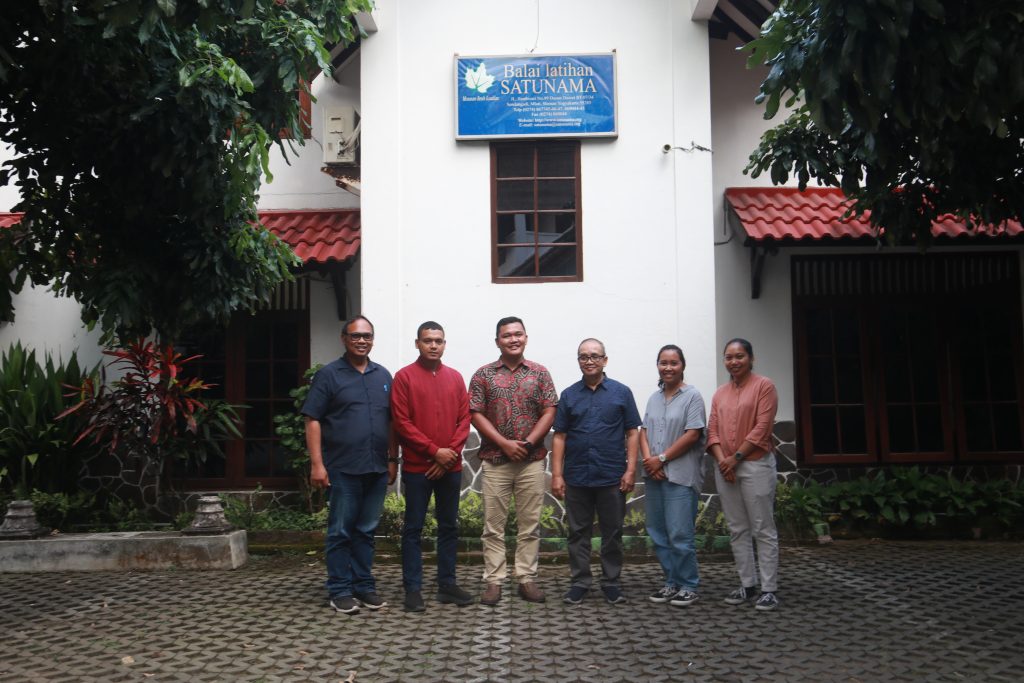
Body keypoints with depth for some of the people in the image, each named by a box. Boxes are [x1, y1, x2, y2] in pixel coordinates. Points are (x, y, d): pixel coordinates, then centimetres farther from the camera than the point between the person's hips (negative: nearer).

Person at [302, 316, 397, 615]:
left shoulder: (383, 376, 13)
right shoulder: (328, 374, -1)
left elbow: (392, 422, 16)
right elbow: (313, 420, -5)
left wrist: (393, 459, 12)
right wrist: (317, 464, -12)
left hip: (377, 468, 4)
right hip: (343, 468, -4)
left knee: (366, 530, 11)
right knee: (341, 531, 2)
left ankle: (364, 585, 20)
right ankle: (340, 590, 10)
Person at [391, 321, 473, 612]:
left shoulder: (455, 377, 9)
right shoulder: (404, 377, -3)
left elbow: (464, 419, 6)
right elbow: (402, 422, -9)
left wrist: (451, 453, -8)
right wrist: (435, 451, -13)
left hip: (451, 467, 4)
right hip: (417, 467, -4)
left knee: (449, 526, 10)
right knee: (413, 528, 1)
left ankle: (447, 584, 19)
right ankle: (413, 589, 7)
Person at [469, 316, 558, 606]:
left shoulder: (540, 373, 6)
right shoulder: (483, 375, 3)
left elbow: (549, 413, 1)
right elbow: (476, 415, -2)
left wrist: (528, 443, -11)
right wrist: (505, 444, -12)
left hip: (532, 461, 1)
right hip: (495, 460, -1)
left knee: (530, 525, 5)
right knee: (493, 525, 2)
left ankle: (527, 579, 14)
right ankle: (493, 581, 9)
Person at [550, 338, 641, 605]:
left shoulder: (621, 392, 3)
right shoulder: (569, 395, 7)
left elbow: (632, 433, 2)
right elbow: (559, 436, 5)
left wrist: (631, 470, -6)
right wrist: (557, 474, -1)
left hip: (612, 477, -1)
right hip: (576, 478, 1)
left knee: (612, 532, 7)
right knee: (578, 532, 8)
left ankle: (611, 582, 18)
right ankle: (579, 582, 17)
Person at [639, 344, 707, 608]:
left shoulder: (692, 396, -4)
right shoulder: (654, 398, 15)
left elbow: (692, 435, -11)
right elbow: (644, 431, 11)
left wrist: (661, 459, -12)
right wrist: (648, 459, -6)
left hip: (681, 475, -6)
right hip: (654, 475, 6)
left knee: (679, 534, -6)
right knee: (658, 533, 10)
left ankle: (688, 586, 7)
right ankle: (672, 582, 21)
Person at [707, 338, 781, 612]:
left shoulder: (763, 386, -3)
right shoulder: (720, 393, 14)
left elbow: (762, 428, -11)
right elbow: (713, 430, 8)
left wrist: (736, 458, -13)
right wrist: (722, 460, -8)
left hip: (756, 465, -6)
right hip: (725, 468, 6)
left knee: (763, 530, -2)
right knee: (738, 530, 9)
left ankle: (769, 589, 2)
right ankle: (747, 585, 16)